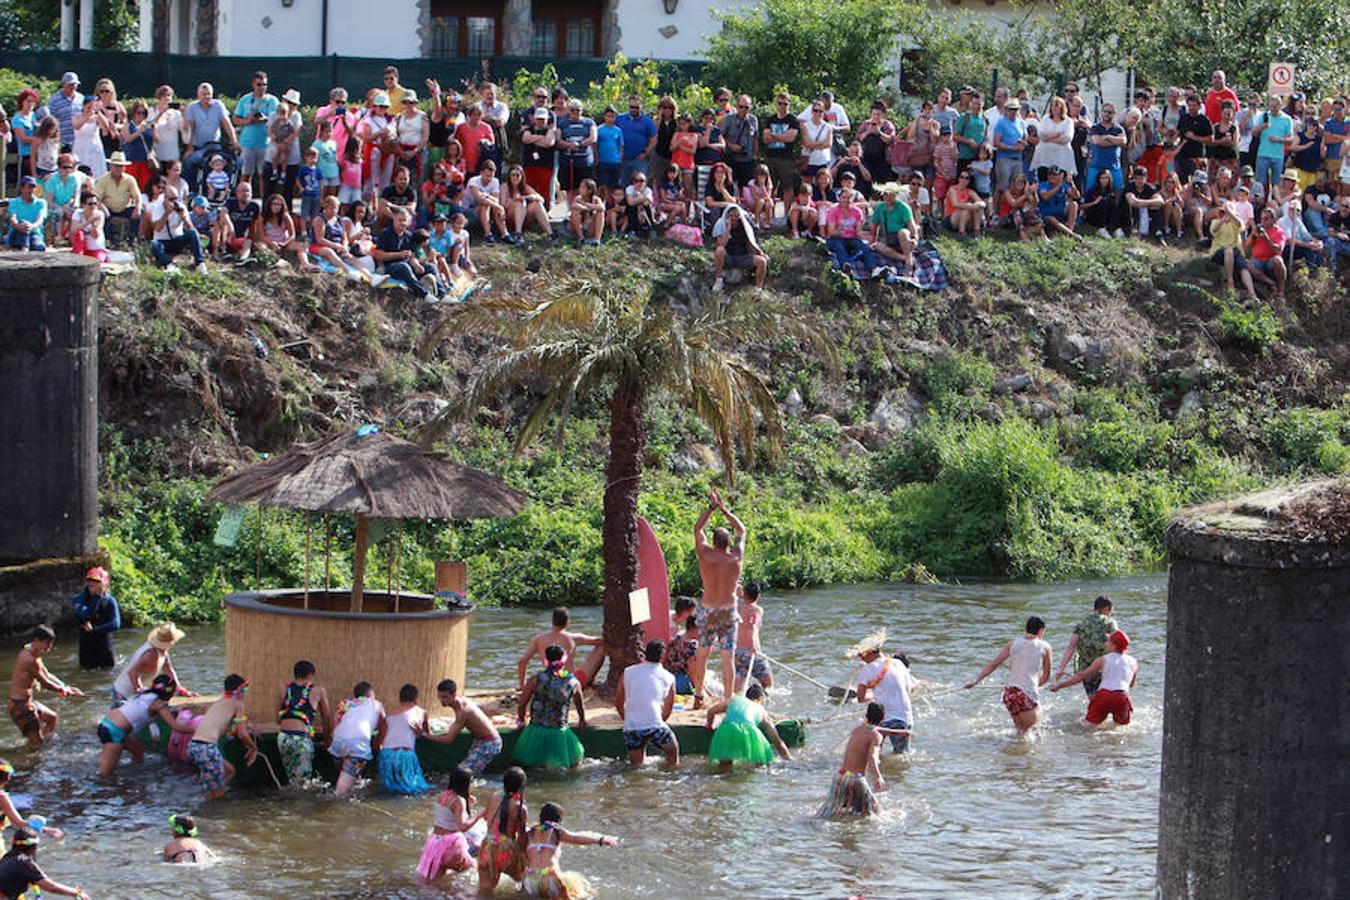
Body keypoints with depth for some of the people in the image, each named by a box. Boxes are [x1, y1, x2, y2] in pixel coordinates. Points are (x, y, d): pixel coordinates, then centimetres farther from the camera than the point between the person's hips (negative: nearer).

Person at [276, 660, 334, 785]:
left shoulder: (284, 688, 15)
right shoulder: (318, 691, 7)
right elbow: (327, 717, 17)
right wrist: (327, 737, 32)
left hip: (283, 736, 4)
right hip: (302, 739, -4)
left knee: (291, 778, 17)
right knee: (302, 780, -3)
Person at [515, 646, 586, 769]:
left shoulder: (536, 680, -5)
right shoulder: (573, 683, 1)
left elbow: (522, 705, 1)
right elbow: (581, 706, 20)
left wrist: (521, 720, 22)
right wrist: (582, 721, 40)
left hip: (536, 731, 0)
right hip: (559, 734, 0)